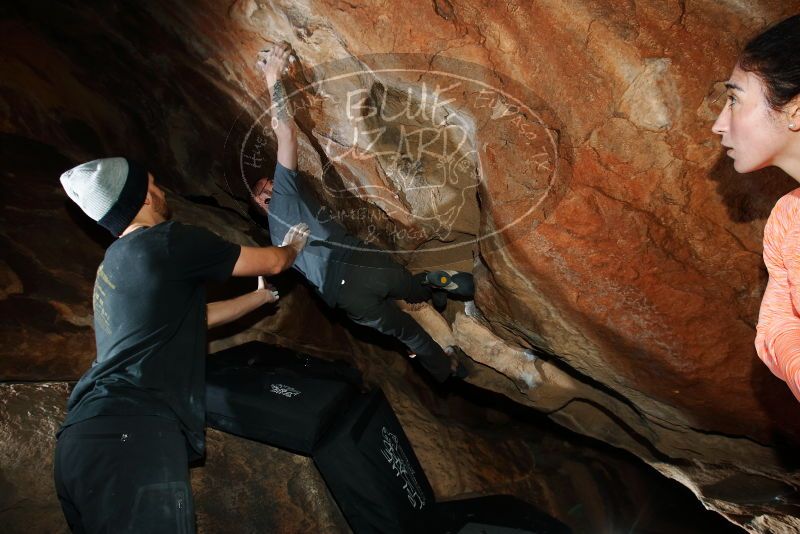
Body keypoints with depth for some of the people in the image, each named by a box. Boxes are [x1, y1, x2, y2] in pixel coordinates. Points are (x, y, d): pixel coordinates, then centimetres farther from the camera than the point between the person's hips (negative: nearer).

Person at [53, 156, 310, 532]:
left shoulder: (114, 262, 25)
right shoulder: (170, 241, -3)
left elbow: (196, 315, 34)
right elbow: (272, 262, 9)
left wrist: (263, 295, 44)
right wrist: (293, 247, 32)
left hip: (87, 435, 10)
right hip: (133, 435, -10)